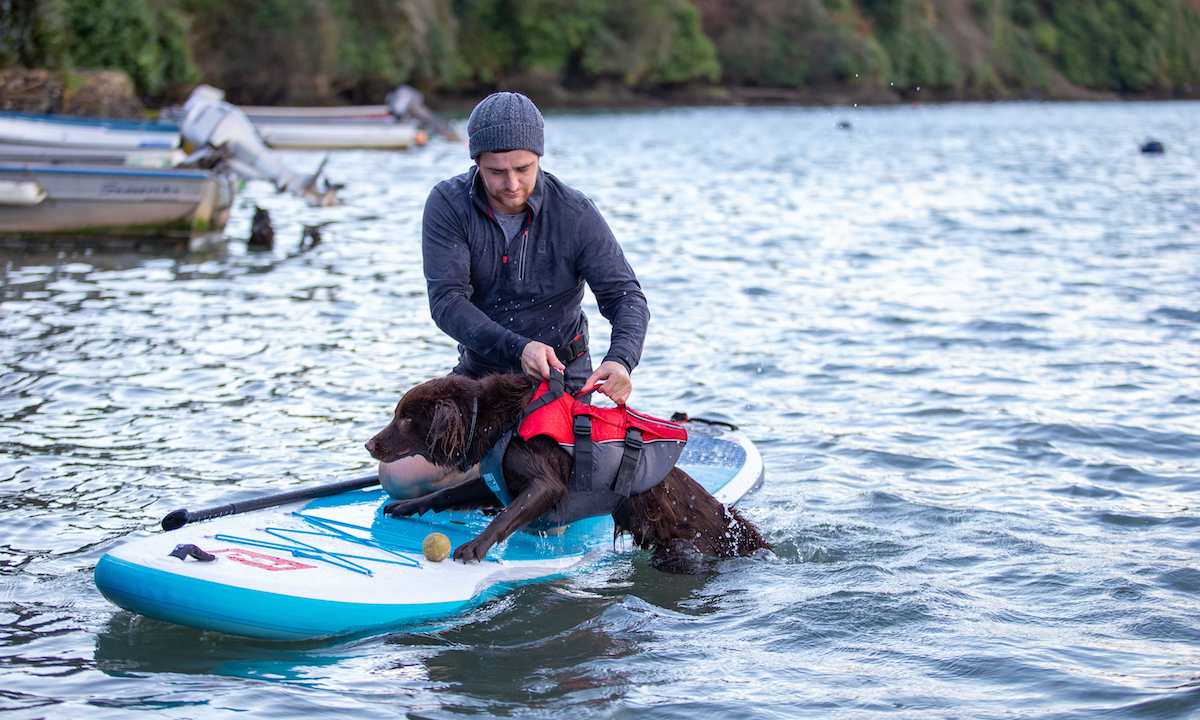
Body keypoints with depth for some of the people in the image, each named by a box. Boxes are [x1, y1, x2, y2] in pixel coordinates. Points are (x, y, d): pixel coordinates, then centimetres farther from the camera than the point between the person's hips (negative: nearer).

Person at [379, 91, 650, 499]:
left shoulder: (574, 214, -14)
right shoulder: (448, 206, -12)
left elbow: (626, 295, -13)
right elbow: (446, 302, -20)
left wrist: (620, 359, -36)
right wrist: (517, 348, -36)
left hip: (561, 373, -2)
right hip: (481, 370, 2)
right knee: (398, 476, -16)